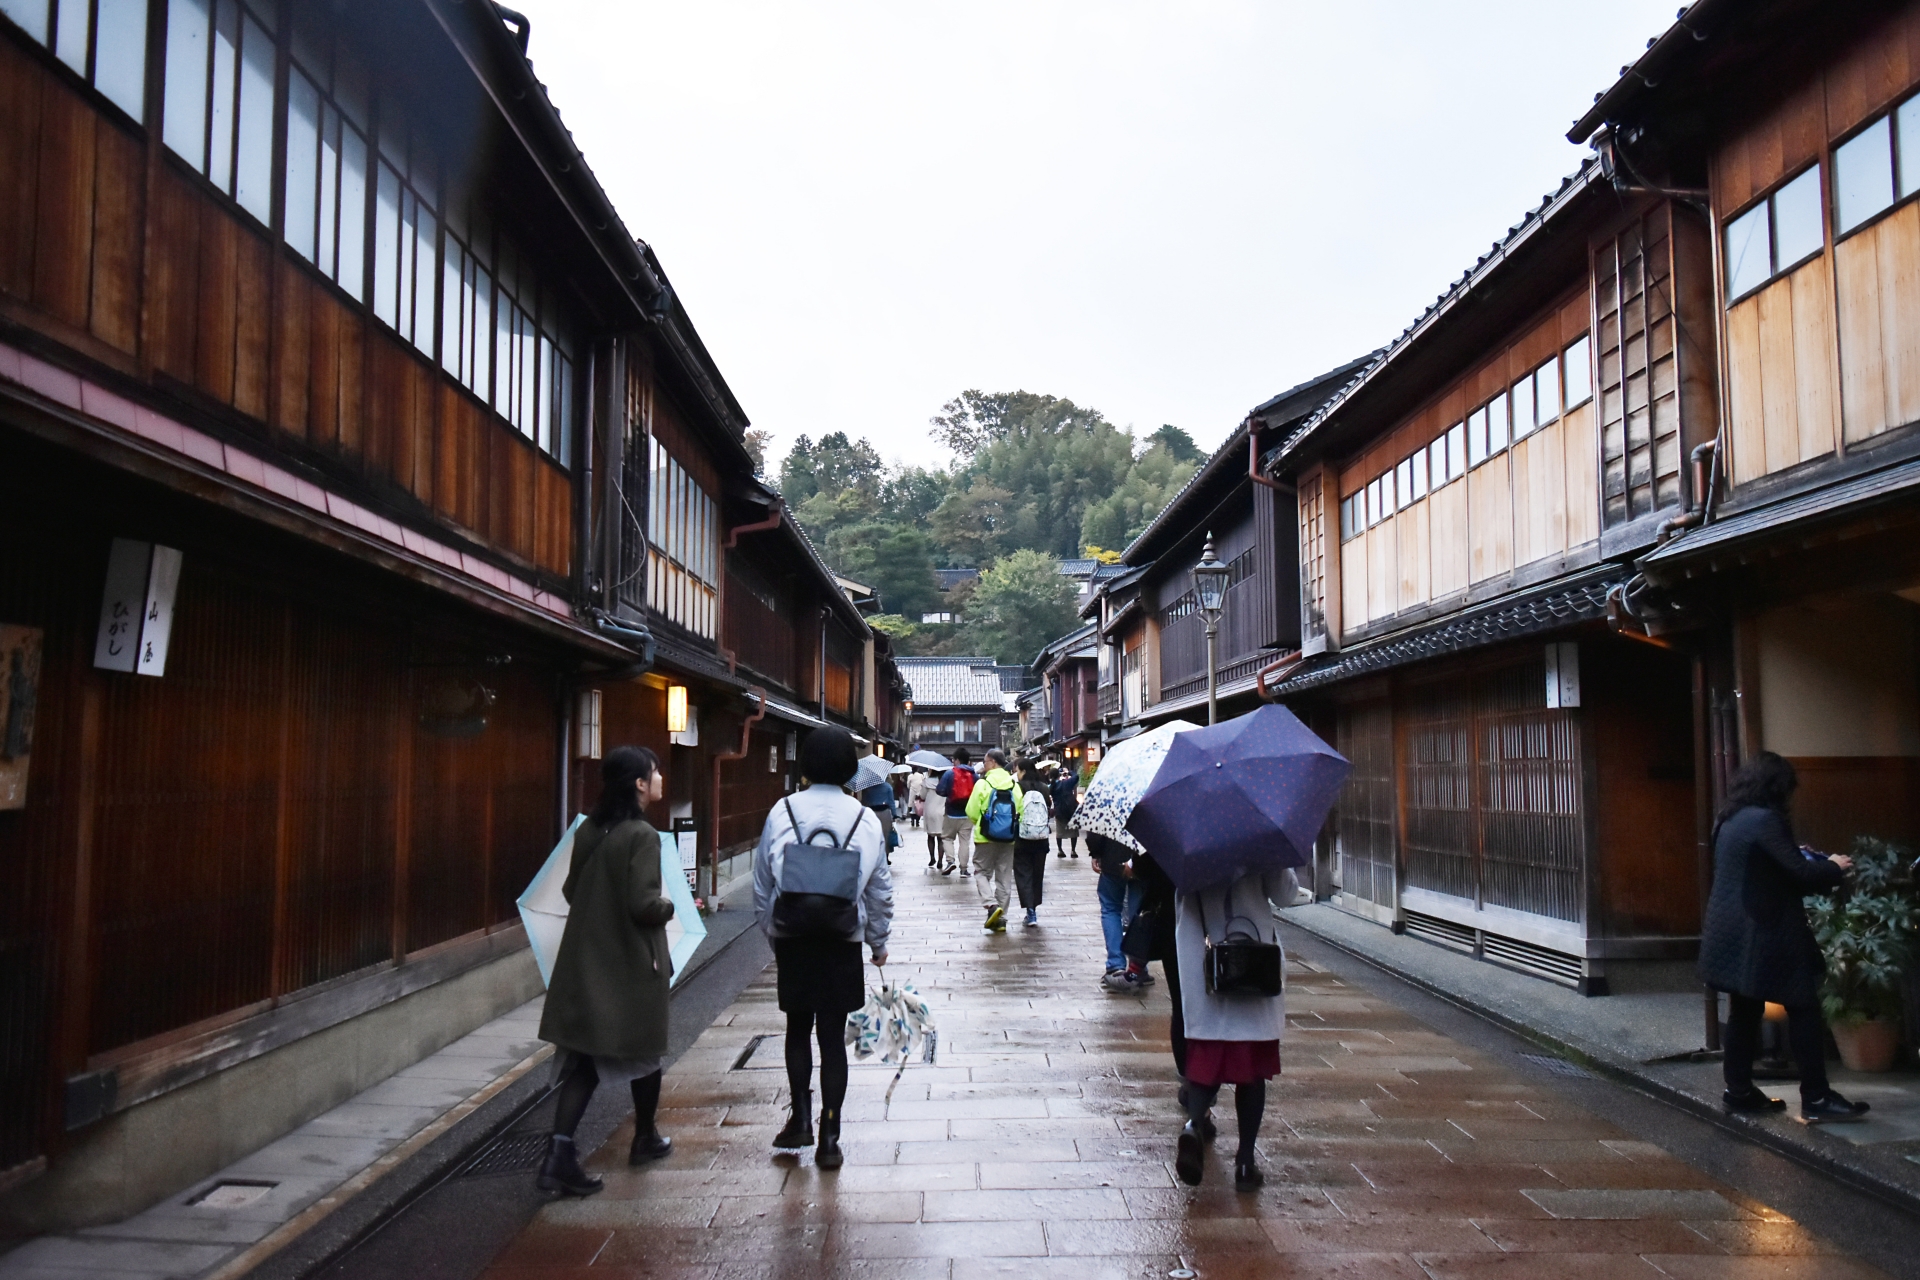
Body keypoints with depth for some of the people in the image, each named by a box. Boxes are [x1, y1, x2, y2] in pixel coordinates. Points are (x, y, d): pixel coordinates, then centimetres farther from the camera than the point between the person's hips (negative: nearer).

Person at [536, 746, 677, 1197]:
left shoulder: (588, 831, 4)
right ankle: (645, 1139, 32)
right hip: (633, 964, -6)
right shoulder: (642, 836, -19)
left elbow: (571, 891, 12)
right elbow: (645, 905, -24)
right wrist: (669, 904, -4)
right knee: (644, 1051, 16)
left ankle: (559, 1155, -4)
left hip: (585, 964, 6)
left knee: (584, 1060, 7)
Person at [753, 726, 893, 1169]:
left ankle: (801, 1119, 20)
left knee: (798, 1028, 18)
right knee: (832, 1036, 7)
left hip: (792, 938, 0)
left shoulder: (781, 813, -5)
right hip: (842, 941, 0)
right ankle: (829, 1139, 10)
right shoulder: (865, 819, -4)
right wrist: (879, 942, 17)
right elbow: (880, 889, 3)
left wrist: (771, 931, 13)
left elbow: (762, 884, 0)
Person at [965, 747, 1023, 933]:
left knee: (982, 872, 8)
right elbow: (1020, 813, 2)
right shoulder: (1015, 785, 2)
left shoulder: (983, 784, -9)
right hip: (1008, 839, 4)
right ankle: (1000, 920, 12)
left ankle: (991, 905, -15)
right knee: (1004, 877, 10)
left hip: (986, 838, -4)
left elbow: (971, 812, -8)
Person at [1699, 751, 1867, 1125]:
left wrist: (1819, 867, 19)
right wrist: (1835, 868, 2)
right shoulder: (1766, 820, -17)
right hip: (1764, 936, -9)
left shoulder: (1729, 820, 11)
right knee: (1803, 1010, 0)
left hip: (1732, 935, 9)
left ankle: (1739, 1090, 19)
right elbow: (1802, 873, -16)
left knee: (1744, 1011, 14)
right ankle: (1816, 1099, 3)